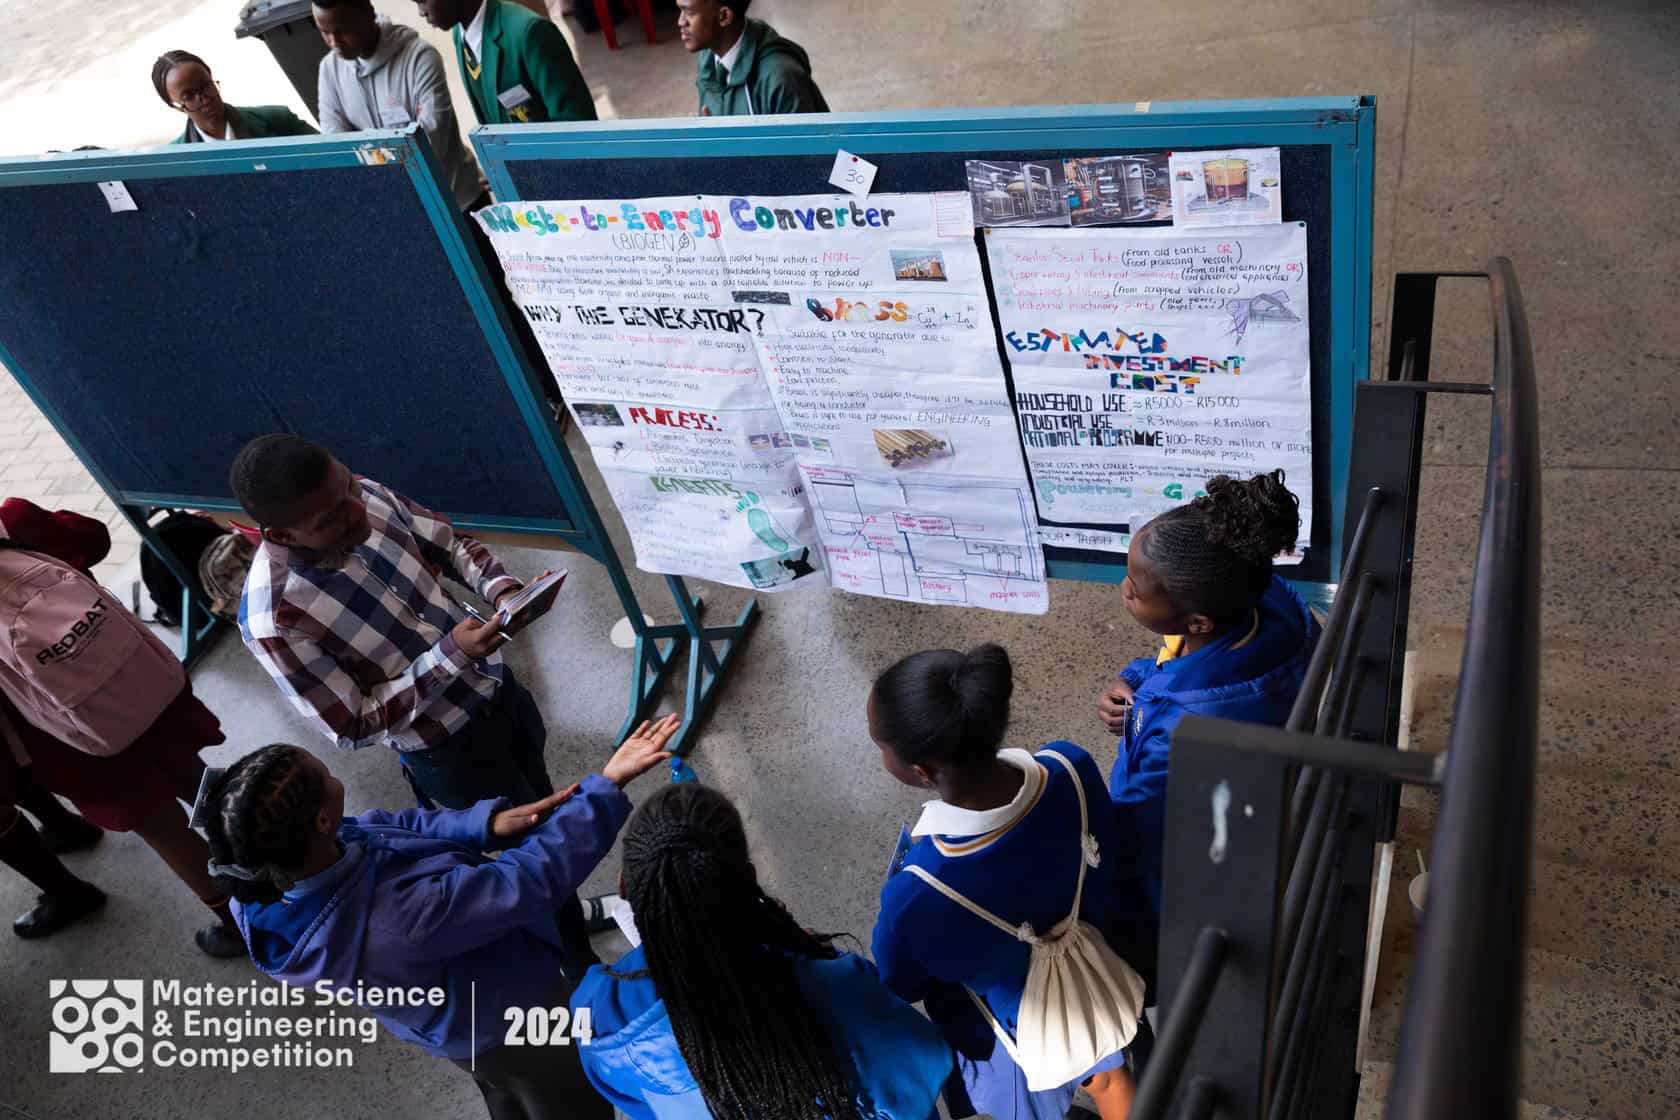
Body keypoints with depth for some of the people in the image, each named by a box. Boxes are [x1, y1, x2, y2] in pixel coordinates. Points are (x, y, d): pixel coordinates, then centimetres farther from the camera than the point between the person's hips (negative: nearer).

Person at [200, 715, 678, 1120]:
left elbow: (395, 828, -13)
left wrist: (489, 822, -27)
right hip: (508, 1020, -6)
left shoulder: (262, 889, -24)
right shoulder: (394, 917, -47)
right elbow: (531, 879, -39)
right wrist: (608, 786, -33)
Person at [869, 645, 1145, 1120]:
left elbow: (899, 985, -21)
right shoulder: (1072, 769, -34)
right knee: (1106, 1076, 38)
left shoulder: (916, 894, -46)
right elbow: (1105, 864, -10)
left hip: (1015, 1037, -3)